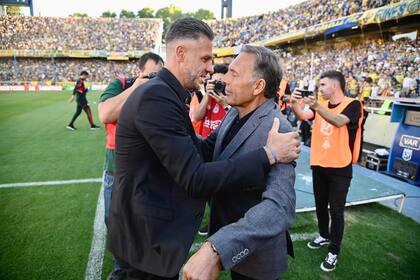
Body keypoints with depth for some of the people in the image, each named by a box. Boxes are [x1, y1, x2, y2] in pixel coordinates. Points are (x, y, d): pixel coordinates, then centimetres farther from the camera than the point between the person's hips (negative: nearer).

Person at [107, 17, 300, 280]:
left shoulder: (162, 93, 6)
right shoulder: (156, 96, -25)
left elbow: (194, 152, 7)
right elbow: (195, 179, -29)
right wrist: (269, 154, -25)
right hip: (147, 240, -8)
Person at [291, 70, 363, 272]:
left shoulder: (352, 104, -12)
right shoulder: (321, 105, 6)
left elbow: (338, 121, -31)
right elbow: (303, 116, -8)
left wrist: (317, 107, -45)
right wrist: (294, 103, -28)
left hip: (340, 168, -6)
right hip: (318, 165, 6)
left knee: (336, 211, 3)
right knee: (320, 205, 19)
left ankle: (334, 252, 18)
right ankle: (324, 236, 41)